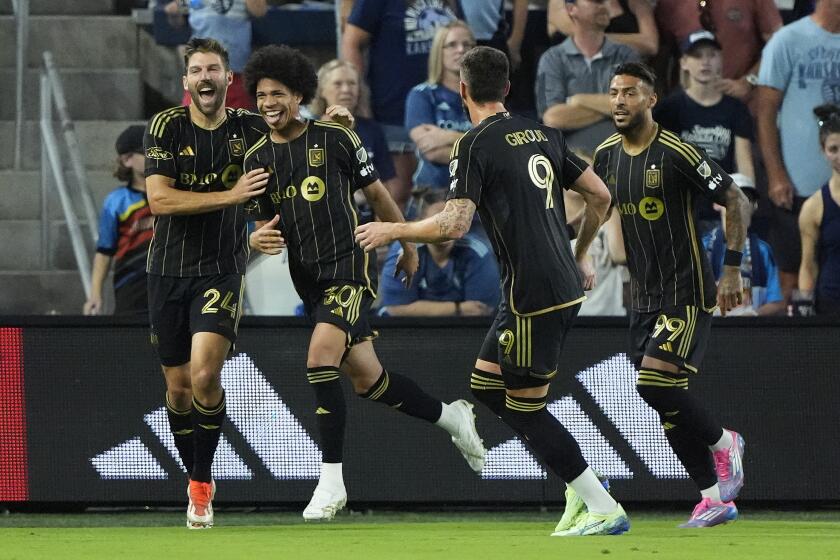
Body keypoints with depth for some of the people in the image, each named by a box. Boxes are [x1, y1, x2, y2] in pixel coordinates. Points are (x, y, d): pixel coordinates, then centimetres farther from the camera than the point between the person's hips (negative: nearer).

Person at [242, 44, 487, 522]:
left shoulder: (335, 139, -5)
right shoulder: (257, 159, 6)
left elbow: (377, 193, 6)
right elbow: (263, 226, 11)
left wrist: (408, 246, 14)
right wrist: (260, 239, -13)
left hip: (350, 265, -5)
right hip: (308, 279, 5)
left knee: (321, 358, -25)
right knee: (368, 380, 10)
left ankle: (332, 481, -21)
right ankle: (452, 417, 35)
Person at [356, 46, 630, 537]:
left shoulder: (476, 146, -10)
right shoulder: (543, 135, 12)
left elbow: (454, 224, -19)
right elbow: (600, 196, 15)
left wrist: (392, 231, -4)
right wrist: (580, 255, 30)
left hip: (533, 294, -8)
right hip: (565, 285, 8)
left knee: (526, 408, 1)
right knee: (486, 385, 17)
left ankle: (604, 511, 0)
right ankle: (583, 485, 15)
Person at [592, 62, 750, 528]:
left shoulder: (677, 153, -15)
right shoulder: (607, 155, 6)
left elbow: (736, 202, -10)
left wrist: (732, 269, -13)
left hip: (687, 293, -7)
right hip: (643, 296, 7)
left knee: (655, 383, -20)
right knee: (668, 405, 4)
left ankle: (722, 443, 6)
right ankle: (716, 498, 13)